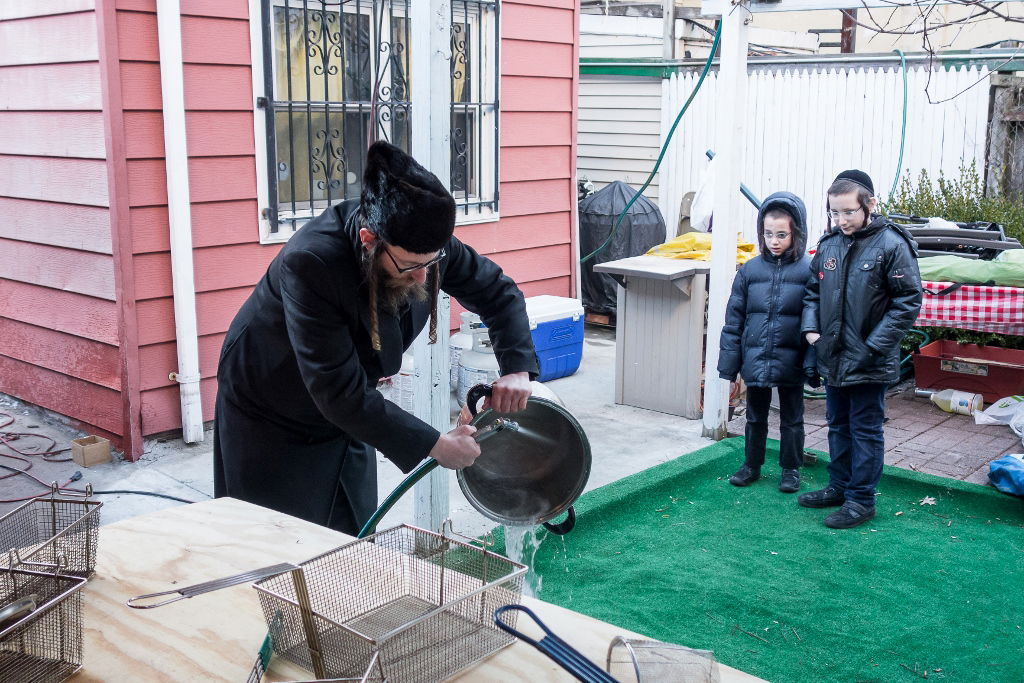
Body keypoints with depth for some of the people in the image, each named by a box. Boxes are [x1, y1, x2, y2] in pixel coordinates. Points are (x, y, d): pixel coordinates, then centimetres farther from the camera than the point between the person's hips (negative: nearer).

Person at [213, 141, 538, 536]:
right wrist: (434, 446, -29)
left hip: (345, 414, 6)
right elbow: (339, 392, -35)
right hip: (271, 421, -5)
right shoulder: (311, 262, -37)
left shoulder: (425, 244, -20)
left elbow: (498, 292, -1)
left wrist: (517, 368, -18)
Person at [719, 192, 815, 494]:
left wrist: (813, 363, -11)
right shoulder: (750, 270, -1)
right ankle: (751, 465, 32)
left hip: (790, 362, -2)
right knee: (755, 416, 17)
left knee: (791, 418, 14)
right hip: (755, 359, 2)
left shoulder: (808, 270, -8)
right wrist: (729, 362, 1)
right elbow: (734, 319, 3)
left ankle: (791, 469, 29)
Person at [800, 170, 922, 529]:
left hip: (870, 364, -6)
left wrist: (875, 346, -16)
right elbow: (813, 291, 16)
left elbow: (908, 302, -13)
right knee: (838, 425, 19)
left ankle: (861, 499, 16)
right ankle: (839, 486, 34)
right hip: (833, 358, 6)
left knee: (866, 430, 5)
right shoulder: (829, 244, 4)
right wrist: (811, 328, 0)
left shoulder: (892, 244, -14)